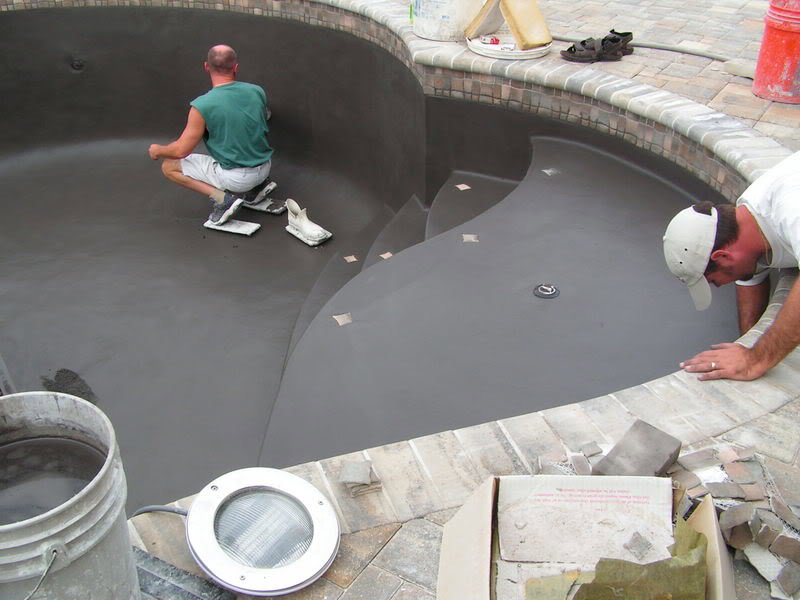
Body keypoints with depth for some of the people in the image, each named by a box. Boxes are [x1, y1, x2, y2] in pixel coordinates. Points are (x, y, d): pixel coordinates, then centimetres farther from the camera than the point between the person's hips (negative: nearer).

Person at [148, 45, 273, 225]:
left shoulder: (203, 105, -20)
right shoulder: (257, 91, -6)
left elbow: (181, 151, -13)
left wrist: (157, 151, 8)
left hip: (236, 177, -6)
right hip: (265, 168, 6)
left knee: (169, 167, 7)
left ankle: (222, 197, -7)